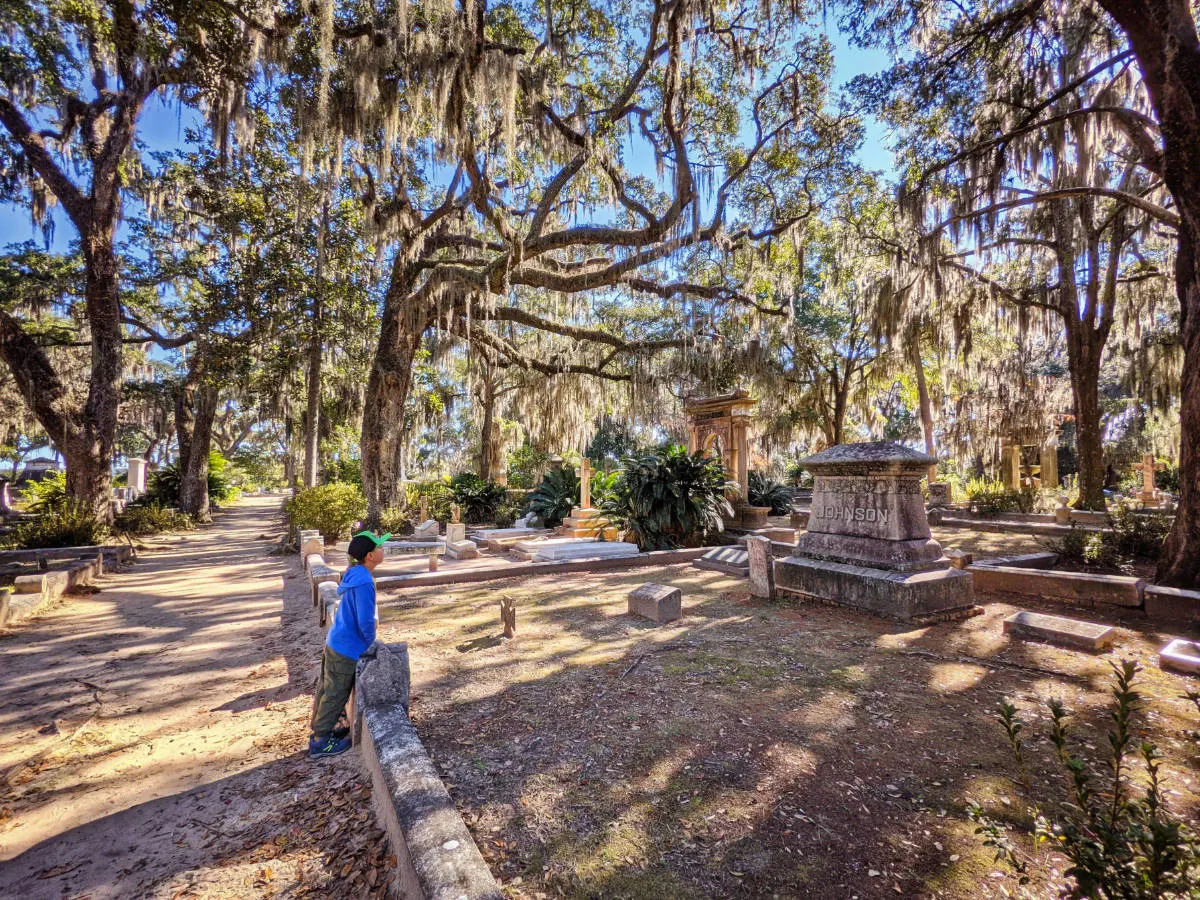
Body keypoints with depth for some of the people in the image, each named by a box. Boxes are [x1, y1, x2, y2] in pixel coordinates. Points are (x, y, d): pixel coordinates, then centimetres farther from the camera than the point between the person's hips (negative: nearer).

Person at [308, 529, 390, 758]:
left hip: (334, 641, 9)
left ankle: (320, 730, 38)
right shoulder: (364, 582, -28)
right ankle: (320, 742, 22)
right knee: (335, 695, 8)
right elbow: (365, 621, -27)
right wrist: (371, 642, -7)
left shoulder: (354, 573, 0)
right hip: (347, 648, -9)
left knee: (326, 690, 21)